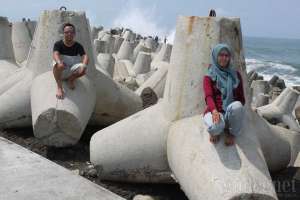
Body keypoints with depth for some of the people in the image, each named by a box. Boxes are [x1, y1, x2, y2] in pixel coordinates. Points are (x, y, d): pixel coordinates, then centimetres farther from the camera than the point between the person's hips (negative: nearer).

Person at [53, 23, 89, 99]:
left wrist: (84, 65, -40)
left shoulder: (78, 46, -2)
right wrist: (59, 62, -51)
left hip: (72, 71, 2)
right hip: (60, 72, -2)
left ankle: (71, 79, 2)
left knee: (83, 69, -29)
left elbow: (85, 56, -16)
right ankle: (59, 87, -20)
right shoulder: (58, 44, -8)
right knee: (59, 65, -38)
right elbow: (55, 54, -26)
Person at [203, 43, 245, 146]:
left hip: (231, 112, 2)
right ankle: (215, 131, 2)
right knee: (215, 127, -39)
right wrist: (214, 111, -32)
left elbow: (241, 98, 9)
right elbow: (208, 96, -11)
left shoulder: (236, 75, 13)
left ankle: (231, 133, -8)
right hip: (214, 111, -2)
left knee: (237, 106, -36)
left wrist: (237, 108, -15)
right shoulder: (209, 77, 6)